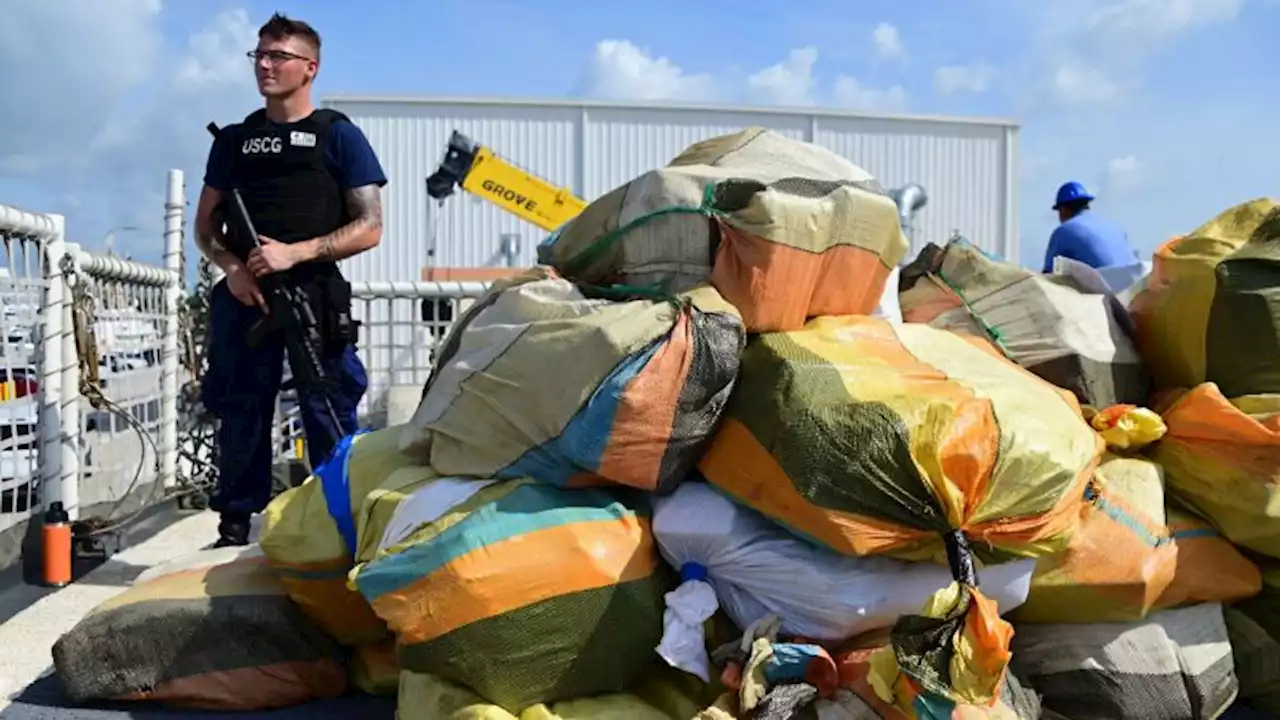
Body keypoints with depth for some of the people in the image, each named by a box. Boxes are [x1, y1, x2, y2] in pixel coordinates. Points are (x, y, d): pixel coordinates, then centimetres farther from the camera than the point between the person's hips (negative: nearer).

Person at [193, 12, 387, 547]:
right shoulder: (234, 139, 17)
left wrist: (294, 253, -13)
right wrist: (232, 267, -4)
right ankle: (235, 526, 18)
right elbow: (205, 227, 17)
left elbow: (369, 227, -2)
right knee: (241, 416, 7)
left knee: (329, 419, -3)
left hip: (315, 297, -3)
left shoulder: (338, 135, 6)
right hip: (244, 297, 4)